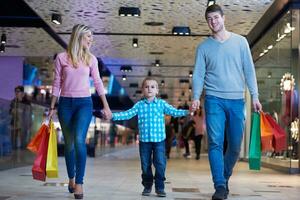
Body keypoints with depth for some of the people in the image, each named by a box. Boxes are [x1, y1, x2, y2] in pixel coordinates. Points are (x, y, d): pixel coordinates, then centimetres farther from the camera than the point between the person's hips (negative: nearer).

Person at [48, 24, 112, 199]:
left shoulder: (91, 59, 4)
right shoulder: (62, 57, 0)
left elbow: (98, 83, 9)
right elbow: (57, 84, 5)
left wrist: (106, 106, 7)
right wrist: (52, 107, 5)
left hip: (84, 103, 0)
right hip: (65, 103, 0)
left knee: (79, 140, -18)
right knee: (69, 144, 8)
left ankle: (79, 183, -12)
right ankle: (71, 179, 26)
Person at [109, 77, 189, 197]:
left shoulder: (162, 104, 4)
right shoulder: (139, 105, 5)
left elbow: (174, 112, 0)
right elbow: (127, 114, 2)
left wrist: (187, 112, -14)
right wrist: (113, 116, -8)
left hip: (159, 139, -1)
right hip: (144, 139, 1)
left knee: (160, 164, -3)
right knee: (145, 165, 8)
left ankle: (160, 187, 8)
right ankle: (147, 186, 21)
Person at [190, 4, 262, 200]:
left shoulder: (240, 41, 8)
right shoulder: (204, 46, 8)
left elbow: (249, 70, 7)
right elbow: (198, 74, 3)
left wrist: (255, 96, 0)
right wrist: (196, 97, -11)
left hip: (237, 100, 1)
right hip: (214, 99, -1)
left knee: (235, 145, 6)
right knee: (216, 143, -11)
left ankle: (225, 178, 27)